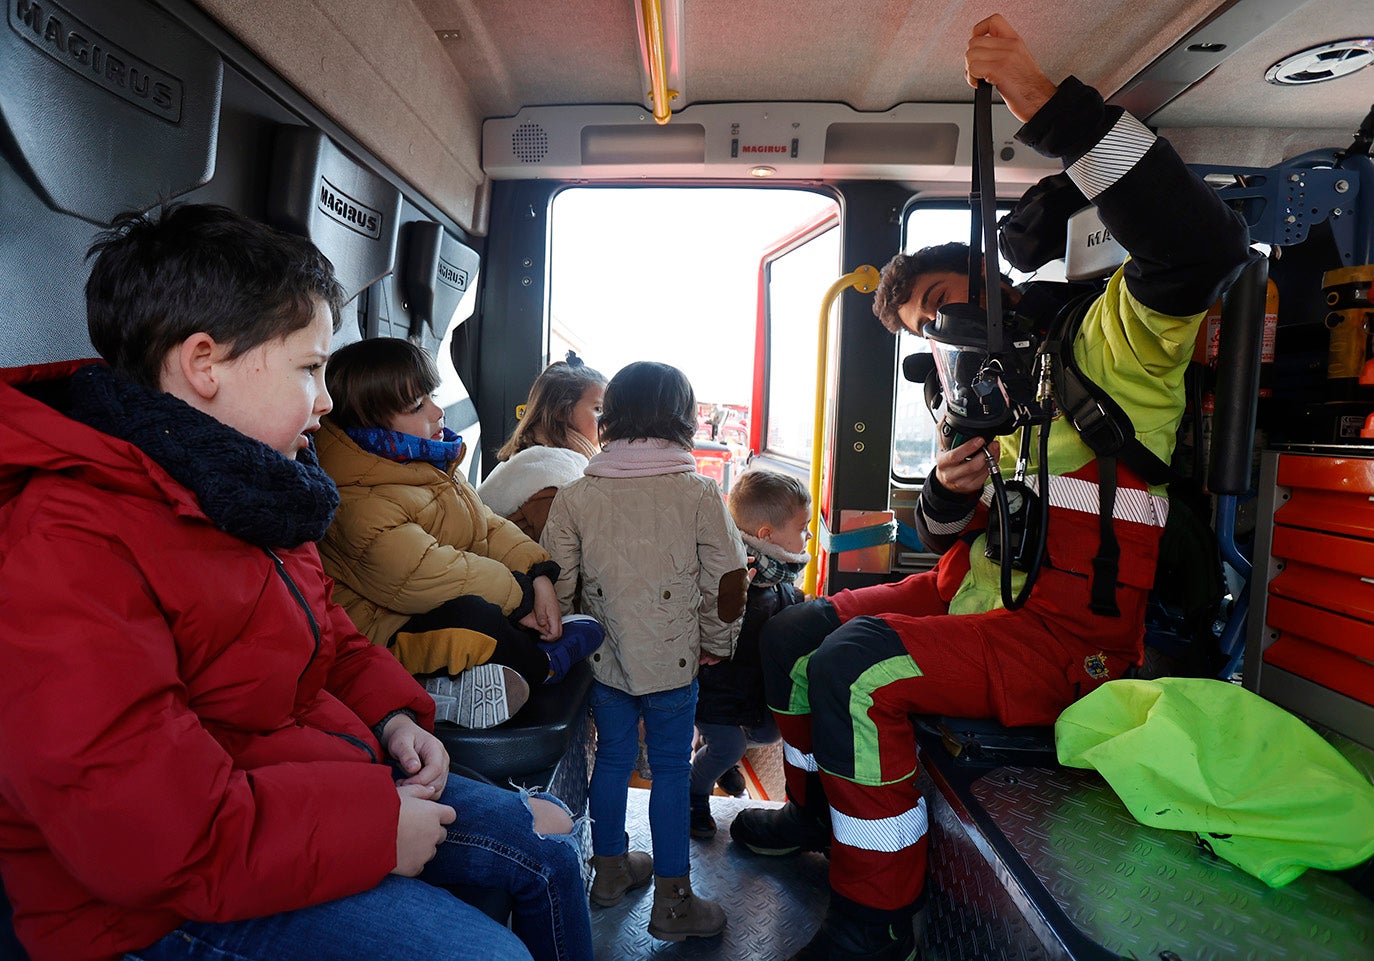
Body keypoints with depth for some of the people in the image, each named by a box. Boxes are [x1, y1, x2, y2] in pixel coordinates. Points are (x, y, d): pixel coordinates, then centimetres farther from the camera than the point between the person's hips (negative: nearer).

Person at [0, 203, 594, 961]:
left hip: (315, 770, 9)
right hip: (177, 897, -9)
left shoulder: (238, 485, 6)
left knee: (547, 843, 11)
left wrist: (389, 713, 1)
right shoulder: (63, 551, -27)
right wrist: (376, 826, -24)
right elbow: (141, 830, -32)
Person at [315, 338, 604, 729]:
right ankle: (542, 664, -7)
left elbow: (488, 525, 9)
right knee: (471, 617, -36)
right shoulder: (360, 504, -24)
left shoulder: (429, 464, 7)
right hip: (386, 634, -10)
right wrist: (521, 594, -21)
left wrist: (539, 574, -8)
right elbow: (430, 577, -32)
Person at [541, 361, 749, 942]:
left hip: (603, 659, 3)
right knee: (671, 769, 9)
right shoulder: (700, 494, -10)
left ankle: (610, 870, 38)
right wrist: (716, 644, 8)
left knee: (612, 758, 19)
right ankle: (672, 901, 21)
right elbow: (726, 581, -7)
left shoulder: (574, 497, -5)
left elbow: (555, 582, -1)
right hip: (673, 661, -3)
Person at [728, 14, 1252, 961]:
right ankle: (818, 807, 26)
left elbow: (1203, 246, -27)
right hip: (972, 594, 8)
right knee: (793, 632, 4)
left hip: (1066, 632, -8)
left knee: (853, 668, -27)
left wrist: (1048, 100, -28)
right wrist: (947, 495, -6)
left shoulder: (1106, 342, -4)